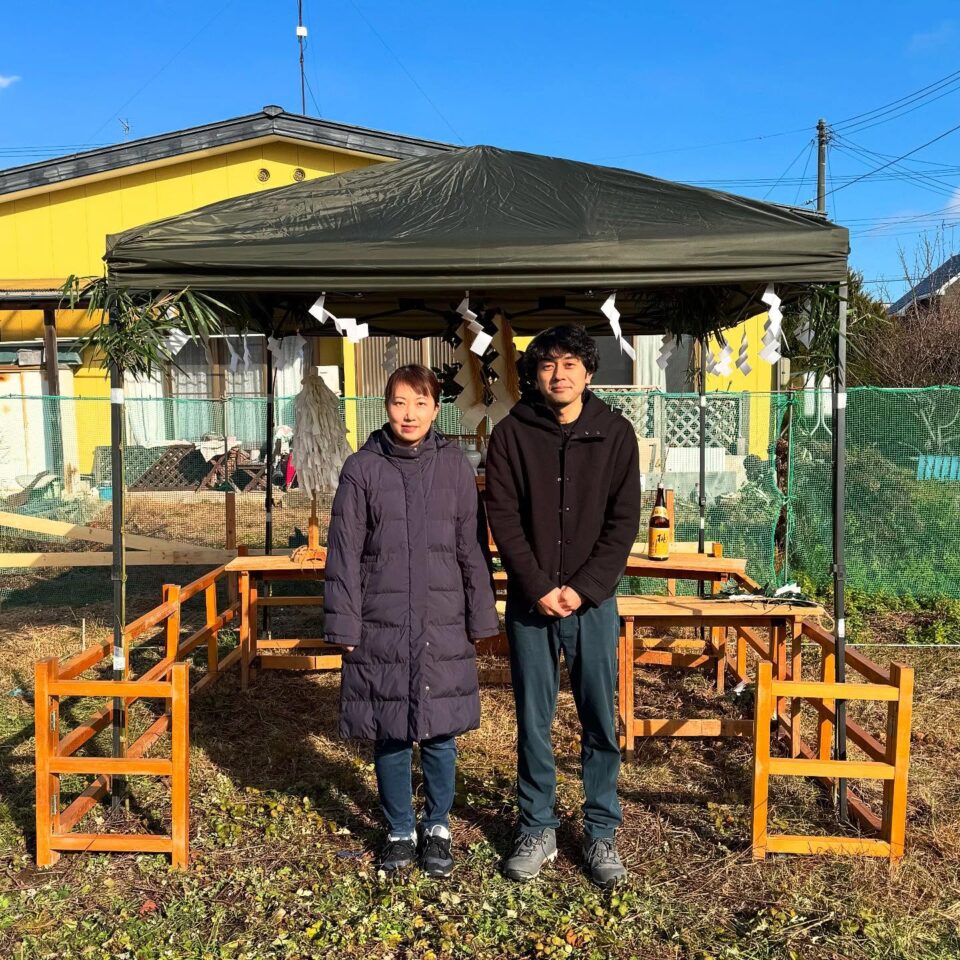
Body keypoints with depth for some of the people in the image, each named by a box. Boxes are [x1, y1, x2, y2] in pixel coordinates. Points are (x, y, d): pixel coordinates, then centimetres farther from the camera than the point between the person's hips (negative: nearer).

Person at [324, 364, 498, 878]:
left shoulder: (454, 465, 2)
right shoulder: (362, 468, -1)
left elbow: (472, 547, 4)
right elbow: (344, 552, -1)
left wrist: (480, 618, 3)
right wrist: (343, 624, -4)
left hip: (442, 624, 1)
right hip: (381, 625, 0)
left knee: (440, 731, 9)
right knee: (389, 733, 10)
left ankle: (437, 827, 31)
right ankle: (400, 830, 30)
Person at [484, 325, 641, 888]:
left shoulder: (615, 432, 0)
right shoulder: (512, 434, -1)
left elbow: (624, 520, -3)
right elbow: (504, 518, -4)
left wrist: (584, 589, -11)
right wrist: (538, 588, -12)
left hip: (594, 600, 0)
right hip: (531, 601, 0)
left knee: (601, 722, 8)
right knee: (534, 721, 9)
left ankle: (602, 833, 25)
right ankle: (538, 830, 26)